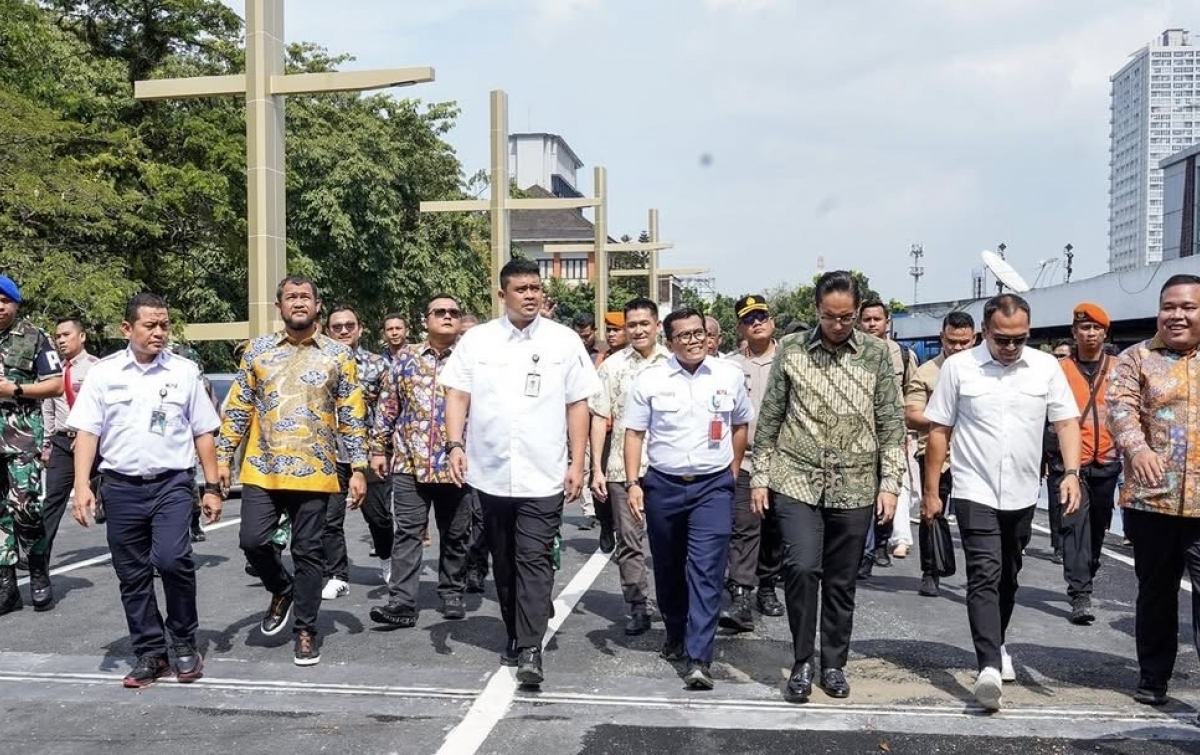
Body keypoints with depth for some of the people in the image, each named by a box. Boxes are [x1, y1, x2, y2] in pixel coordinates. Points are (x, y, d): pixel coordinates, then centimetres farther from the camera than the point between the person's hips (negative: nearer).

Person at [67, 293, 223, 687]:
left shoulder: (185, 371, 4)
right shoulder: (104, 372, 3)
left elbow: (203, 433, 7)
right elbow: (87, 432, 3)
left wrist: (212, 487, 3)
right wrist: (81, 485, -7)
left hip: (172, 484, -2)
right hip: (121, 487, 2)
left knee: (172, 560, -18)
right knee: (132, 576, 7)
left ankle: (184, 641, 4)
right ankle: (150, 652, 20)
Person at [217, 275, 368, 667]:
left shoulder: (338, 355, 2)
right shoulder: (257, 350, 6)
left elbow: (352, 417, 2)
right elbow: (238, 408, 8)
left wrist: (358, 468, -4)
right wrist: (223, 457, 2)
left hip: (314, 472, -1)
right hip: (262, 469, 2)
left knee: (308, 553, 3)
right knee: (252, 540, -5)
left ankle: (306, 630, 18)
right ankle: (282, 590, 26)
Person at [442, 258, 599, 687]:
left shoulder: (564, 341, 1)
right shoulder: (476, 339, 4)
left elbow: (577, 405, 2)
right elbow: (457, 395, 4)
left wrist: (577, 463, -3)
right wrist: (455, 445, -9)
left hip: (543, 475, -2)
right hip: (491, 472, 2)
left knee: (534, 561, -6)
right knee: (504, 562, 14)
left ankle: (530, 650, -5)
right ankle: (515, 635, 29)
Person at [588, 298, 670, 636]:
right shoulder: (613, 365, 3)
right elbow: (600, 418, 2)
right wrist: (596, 469, -4)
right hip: (622, 468, 0)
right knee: (629, 541, 6)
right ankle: (637, 608, 16)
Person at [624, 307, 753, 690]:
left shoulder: (730, 376, 2)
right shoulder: (650, 379, -2)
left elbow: (740, 425, 15)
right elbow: (634, 433, 0)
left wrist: (733, 471, 13)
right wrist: (632, 483, -7)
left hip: (713, 486, -1)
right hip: (662, 485, 1)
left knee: (706, 571, -9)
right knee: (668, 569, 14)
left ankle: (699, 659, -8)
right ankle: (675, 636, 36)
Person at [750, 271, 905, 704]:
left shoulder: (877, 354, 2)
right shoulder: (791, 349, 2)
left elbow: (891, 424, 4)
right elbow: (769, 418, 5)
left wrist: (889, 483, -1)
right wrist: (760, 477, 3)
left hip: (854, 487, 1)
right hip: (797, 481, -1)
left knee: (841, 582, 9)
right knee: (801, 568, -14)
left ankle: (833, 665, 27)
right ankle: (802, 663, 4)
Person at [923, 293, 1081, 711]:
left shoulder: (1046, 367, 1)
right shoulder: (958, 367, -6)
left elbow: (1067, 423, 4)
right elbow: (939, 431, -2)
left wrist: (1072, 472, -12)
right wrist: (931, 491, -1)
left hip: (1022, 494, 4)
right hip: (975, 492, -3)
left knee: (1007, 578, 17)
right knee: (984, 576, -13)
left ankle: (997, 645, 37)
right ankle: (990, 667, -19)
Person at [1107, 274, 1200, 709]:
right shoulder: (1137, 358, 5)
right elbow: (1120, 406, -10)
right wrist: (1137, 446, -29)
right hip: (1151, 498, 0)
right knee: (1155, 592, 13)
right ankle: (1152, 677, 27)